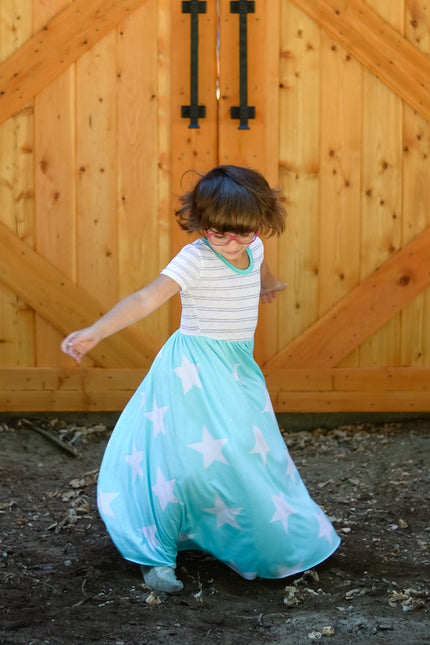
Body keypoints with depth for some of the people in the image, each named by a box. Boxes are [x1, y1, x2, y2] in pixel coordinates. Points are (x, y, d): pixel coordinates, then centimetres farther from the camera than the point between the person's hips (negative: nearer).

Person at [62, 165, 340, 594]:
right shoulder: (195, 259, -19)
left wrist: (268, 285, 52)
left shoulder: (252, 250, 2)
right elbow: (147, 298, -30)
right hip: (195, 371, -7)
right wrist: (95, 332, -42)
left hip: (237, 368, 7)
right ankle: (156, 554, 1)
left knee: (250, 454, 12)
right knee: (189, 457, -12)